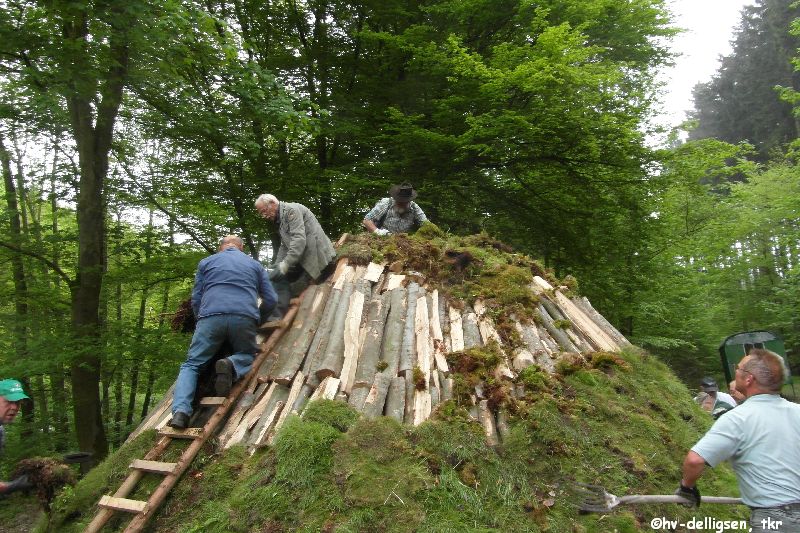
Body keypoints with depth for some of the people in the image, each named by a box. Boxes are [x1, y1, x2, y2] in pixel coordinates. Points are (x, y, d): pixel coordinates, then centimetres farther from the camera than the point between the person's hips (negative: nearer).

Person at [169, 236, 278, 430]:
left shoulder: (206, 262, 24)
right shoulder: (255, 265, 25)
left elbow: (196, 299, 20)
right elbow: (271, 300, 20)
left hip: (211, 316, 0)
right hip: (245, 317, 0)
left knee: (191, 365, 9)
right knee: (247, 355, 22)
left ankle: (181, 410, -15)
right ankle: (232, 365, -14)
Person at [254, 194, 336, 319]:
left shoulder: (291, 209, -9)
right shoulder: (280, 219, 21)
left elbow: (299, 239, -20)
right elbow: (284, 246, 18)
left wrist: (285, 265, -25)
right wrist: (277, 267, 4)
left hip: (316, 256, -9)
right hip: (305, 258, 9)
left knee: (280, 278, -15)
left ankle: (276, 317, -15)